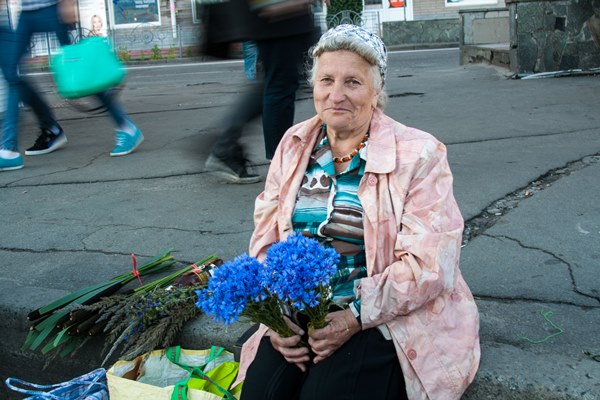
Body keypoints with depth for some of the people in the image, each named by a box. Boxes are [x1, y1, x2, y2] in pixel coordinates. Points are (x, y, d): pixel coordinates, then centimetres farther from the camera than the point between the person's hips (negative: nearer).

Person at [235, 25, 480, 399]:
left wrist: (356, 316, -22)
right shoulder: (294, 144, 7)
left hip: (386, 320, -3)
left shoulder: (418, 154, -8)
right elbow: (265, 239, 6)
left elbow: (428, 264, -14)